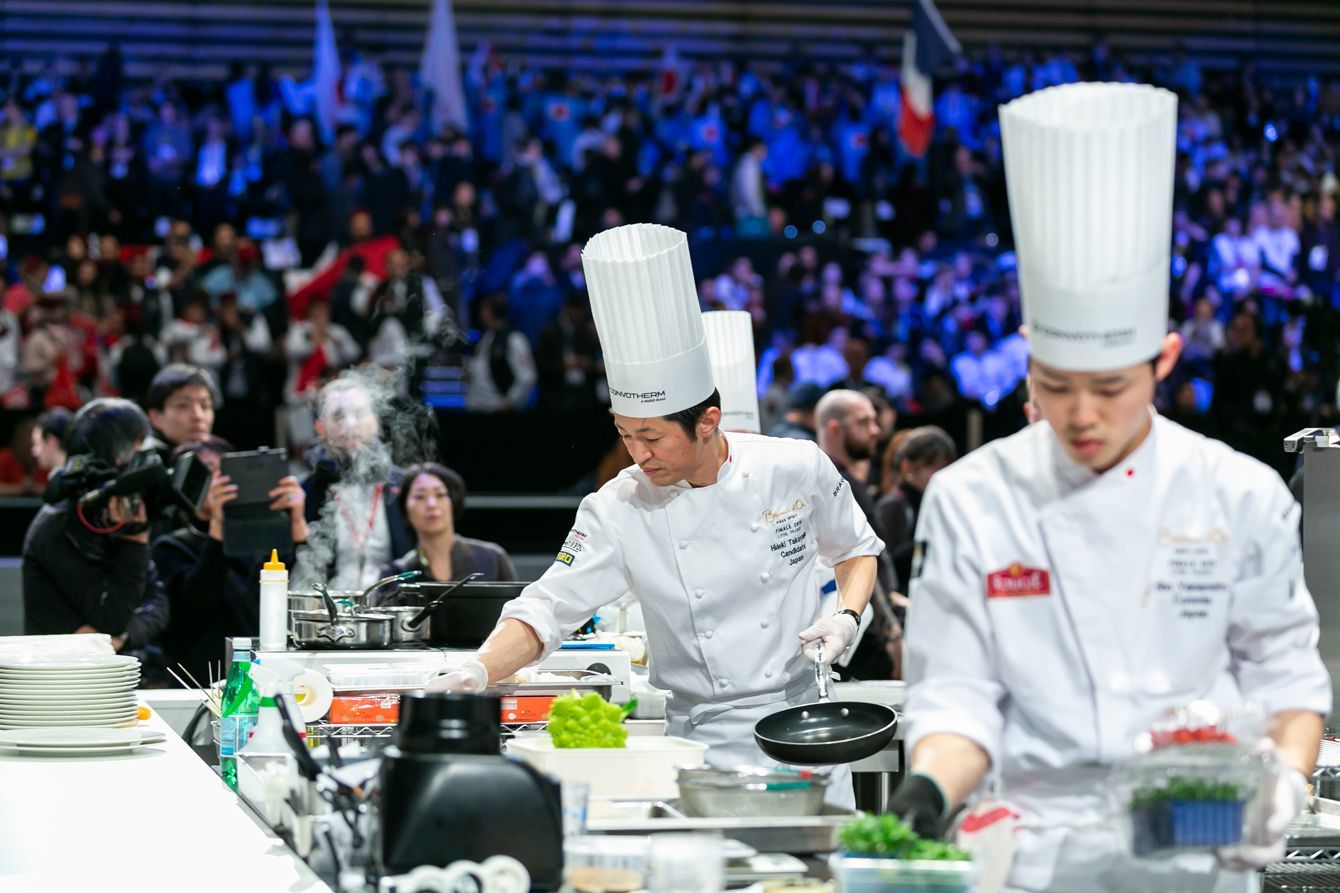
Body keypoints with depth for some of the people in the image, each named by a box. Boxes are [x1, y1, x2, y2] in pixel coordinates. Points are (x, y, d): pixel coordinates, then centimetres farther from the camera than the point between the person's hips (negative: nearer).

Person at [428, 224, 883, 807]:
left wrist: (846, 616, -7)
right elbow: (547, 609, -9)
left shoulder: (795, 470, -5)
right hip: (702, 746, 0)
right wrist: (477, 671, -27)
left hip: (799, 724, 1)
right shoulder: (619, 509, -7)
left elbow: (856, 551, 12)